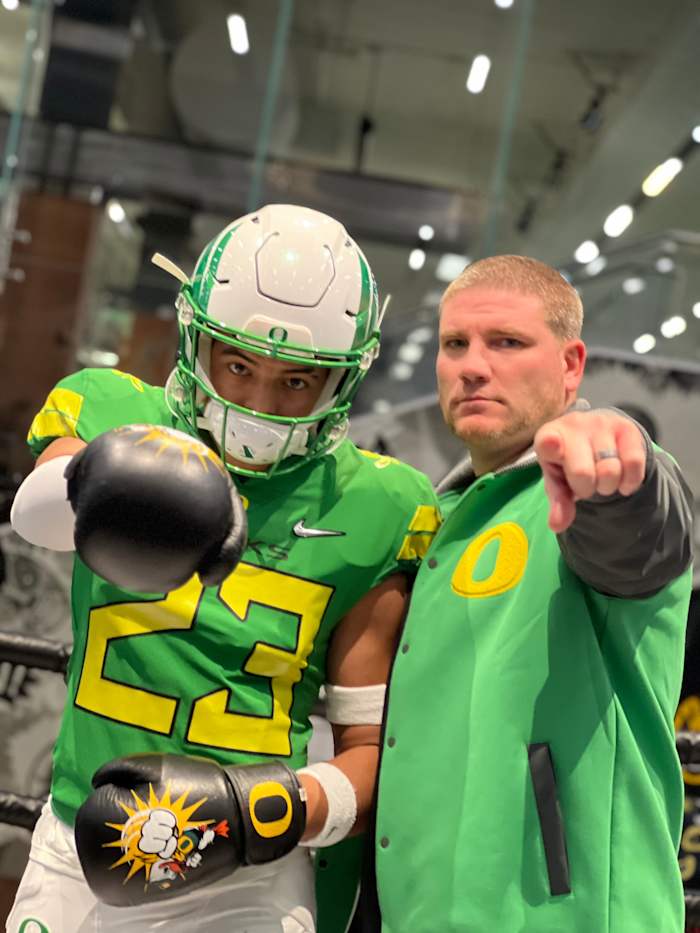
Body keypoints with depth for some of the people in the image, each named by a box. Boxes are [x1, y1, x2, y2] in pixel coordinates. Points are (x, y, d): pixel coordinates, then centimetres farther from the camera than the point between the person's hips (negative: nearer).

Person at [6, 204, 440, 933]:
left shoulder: (364, 512, -3)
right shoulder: (113, 413, -1)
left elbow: (371, 745, 0)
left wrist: (280, 815, -18)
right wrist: (99, 474, -47)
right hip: (81, 855, 1)